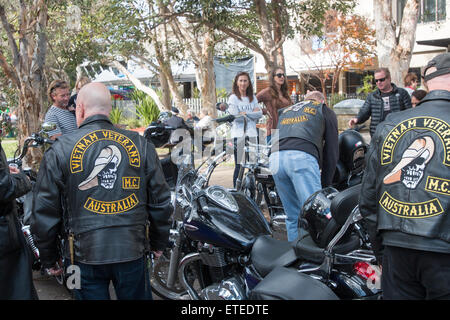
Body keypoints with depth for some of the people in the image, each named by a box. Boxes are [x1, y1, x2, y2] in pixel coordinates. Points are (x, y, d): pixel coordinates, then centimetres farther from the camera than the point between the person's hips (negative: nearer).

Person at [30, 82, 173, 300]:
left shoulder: (59, 151, -6)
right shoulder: (140, 144, 0)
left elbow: (44, 212, -4)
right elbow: (160, 200, 4)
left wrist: (48, 258, 9)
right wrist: (159, 242, 17)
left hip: (84, 255, -1)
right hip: (132, 251, 2)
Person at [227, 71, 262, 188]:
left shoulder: (253, 98, 16)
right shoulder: (233, 98, 1)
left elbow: (260, 113, 5)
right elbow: (234, 116, -10)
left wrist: (245, 113, -7)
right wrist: (253, 113, -2)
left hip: (252, 134, 5)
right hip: (239, 134, -5)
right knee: (239, 166, -5)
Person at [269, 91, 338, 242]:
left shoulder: (284, 111, 39)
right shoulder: (326, 111, 25)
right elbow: (331, 150, 18)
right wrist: (325, 184, 21)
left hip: (275, 157, 5)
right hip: (302, 157, -5)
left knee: (293, 216, 13)